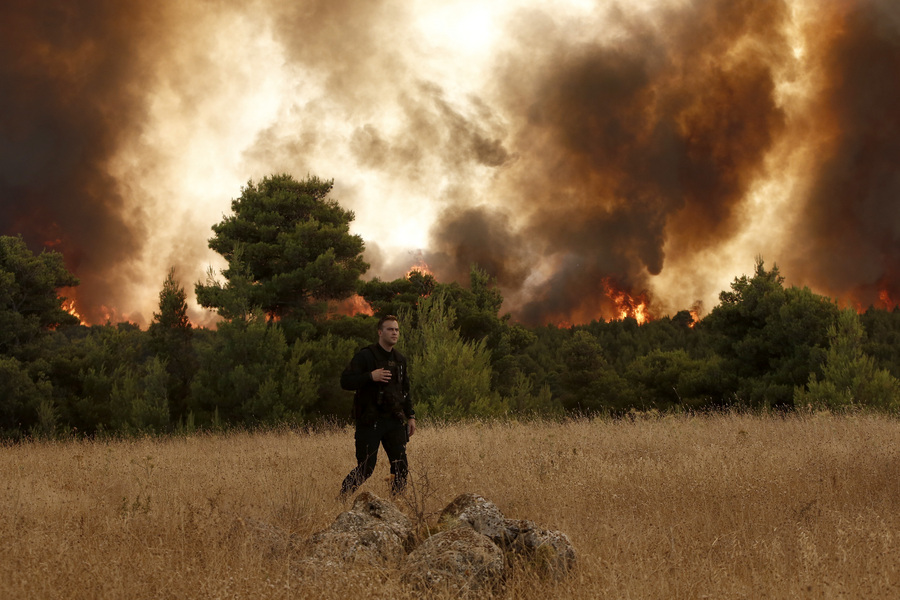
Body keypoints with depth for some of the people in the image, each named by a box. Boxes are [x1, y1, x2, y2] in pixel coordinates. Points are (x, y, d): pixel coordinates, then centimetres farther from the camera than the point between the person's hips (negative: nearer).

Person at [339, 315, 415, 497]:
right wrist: (370, 377, -23)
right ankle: (342, 498, 12)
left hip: (394, 421, 6)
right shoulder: (365, 356, -7)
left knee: (401, 468, -1)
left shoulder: (400, 359, 14)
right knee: (365, 469, -5)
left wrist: (410, 416, 15)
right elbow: (345, 381, -13)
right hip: (370, 422, -6)